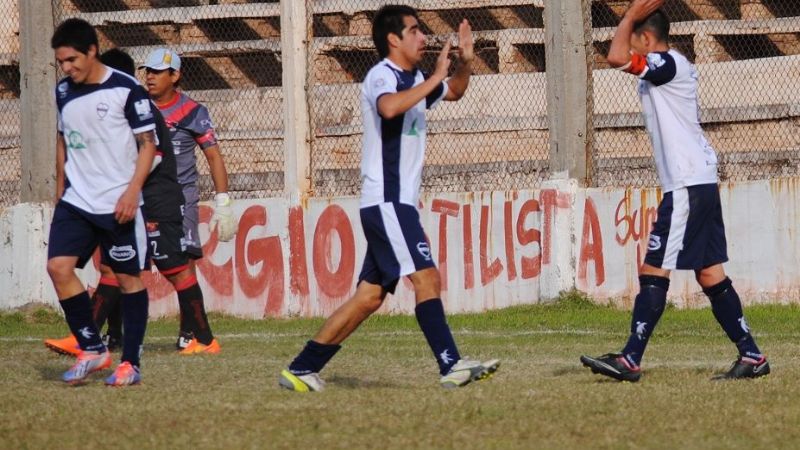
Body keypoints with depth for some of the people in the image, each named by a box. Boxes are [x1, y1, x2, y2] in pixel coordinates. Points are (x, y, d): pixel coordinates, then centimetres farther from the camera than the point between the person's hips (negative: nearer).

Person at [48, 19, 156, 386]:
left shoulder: (126, 90, -10)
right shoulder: (63, 92, 7)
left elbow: (147, 143, -8)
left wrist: (132, 191, -17)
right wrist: (61, 187, 19)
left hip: (119, 204, -5)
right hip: (76, 201, 5)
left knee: (129, 277, 1)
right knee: (58, 266, -9)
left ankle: (130, 363, 8)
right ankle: (91, 349, 2)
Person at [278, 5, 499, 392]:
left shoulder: (412, 79, 17)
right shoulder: (382, 76, -11)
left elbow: (454, 92, 35)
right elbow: (389, 107, -35)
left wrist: (464, 63, 15)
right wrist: (434, 79, -28)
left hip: (397, 204, 10)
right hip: (386, 202, -10)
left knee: (370, 296, 7)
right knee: (426, 276, -18)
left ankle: (301, 369, 10)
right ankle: (451, 366, -24)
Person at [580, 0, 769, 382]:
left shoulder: (669, 64, -14)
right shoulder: (668, 70, 17)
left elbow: (617, 57, -25)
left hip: (687, 186, -10)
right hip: (701, 182, 10)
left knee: (653, 271, -8)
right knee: (710, 274, 10)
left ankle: (630, 360, -9)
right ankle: (751, 355, 10)